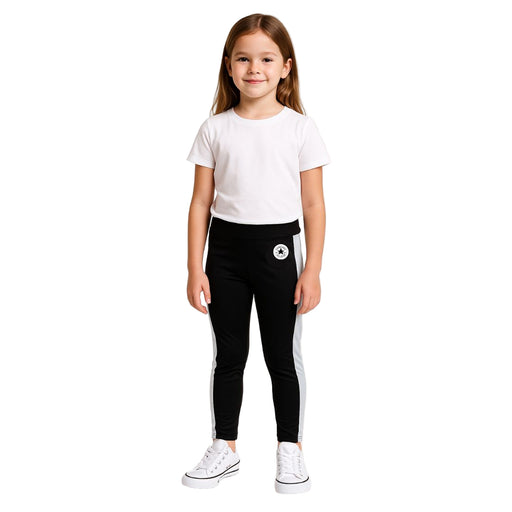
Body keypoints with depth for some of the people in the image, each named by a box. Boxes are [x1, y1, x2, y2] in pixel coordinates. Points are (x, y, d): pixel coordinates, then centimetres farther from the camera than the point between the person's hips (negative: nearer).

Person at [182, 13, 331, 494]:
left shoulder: (300, 128, -2)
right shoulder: (214, 129, 1)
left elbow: (314, 205, -2)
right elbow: (200, 202, 3)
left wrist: (312, 270, -7)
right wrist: (195, 268, -2)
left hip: (278, 248, -1)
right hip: (225, 248, 2)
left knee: (282, 355, 8)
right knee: (228, 354, 11)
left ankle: (290, 450, 23)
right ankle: (225, 449, 26)